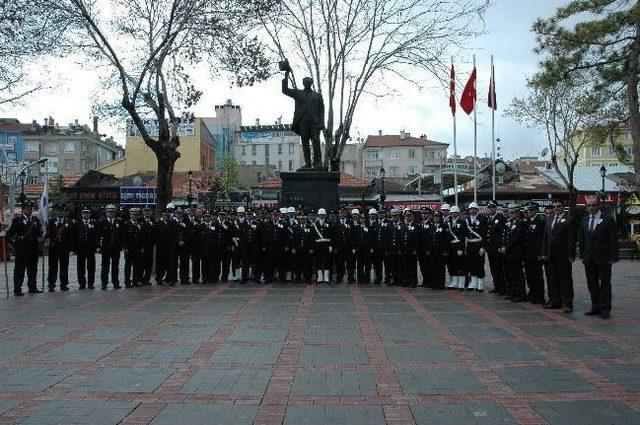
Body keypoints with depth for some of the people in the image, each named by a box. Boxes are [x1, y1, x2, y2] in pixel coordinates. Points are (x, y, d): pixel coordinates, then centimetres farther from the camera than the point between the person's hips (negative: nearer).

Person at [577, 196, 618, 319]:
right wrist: (582, 255, 9)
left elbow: (613, 240, -7)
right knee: (592, 284, 9)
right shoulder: (584, 220, 11)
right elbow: (581, 239, 15)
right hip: (589, 259, 5)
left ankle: (605, 309, 7)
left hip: (603, 258, -5)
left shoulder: (608, 220, -5)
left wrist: (613, 257, -12)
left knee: (605, 284, 2)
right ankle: (596, 307, 18)